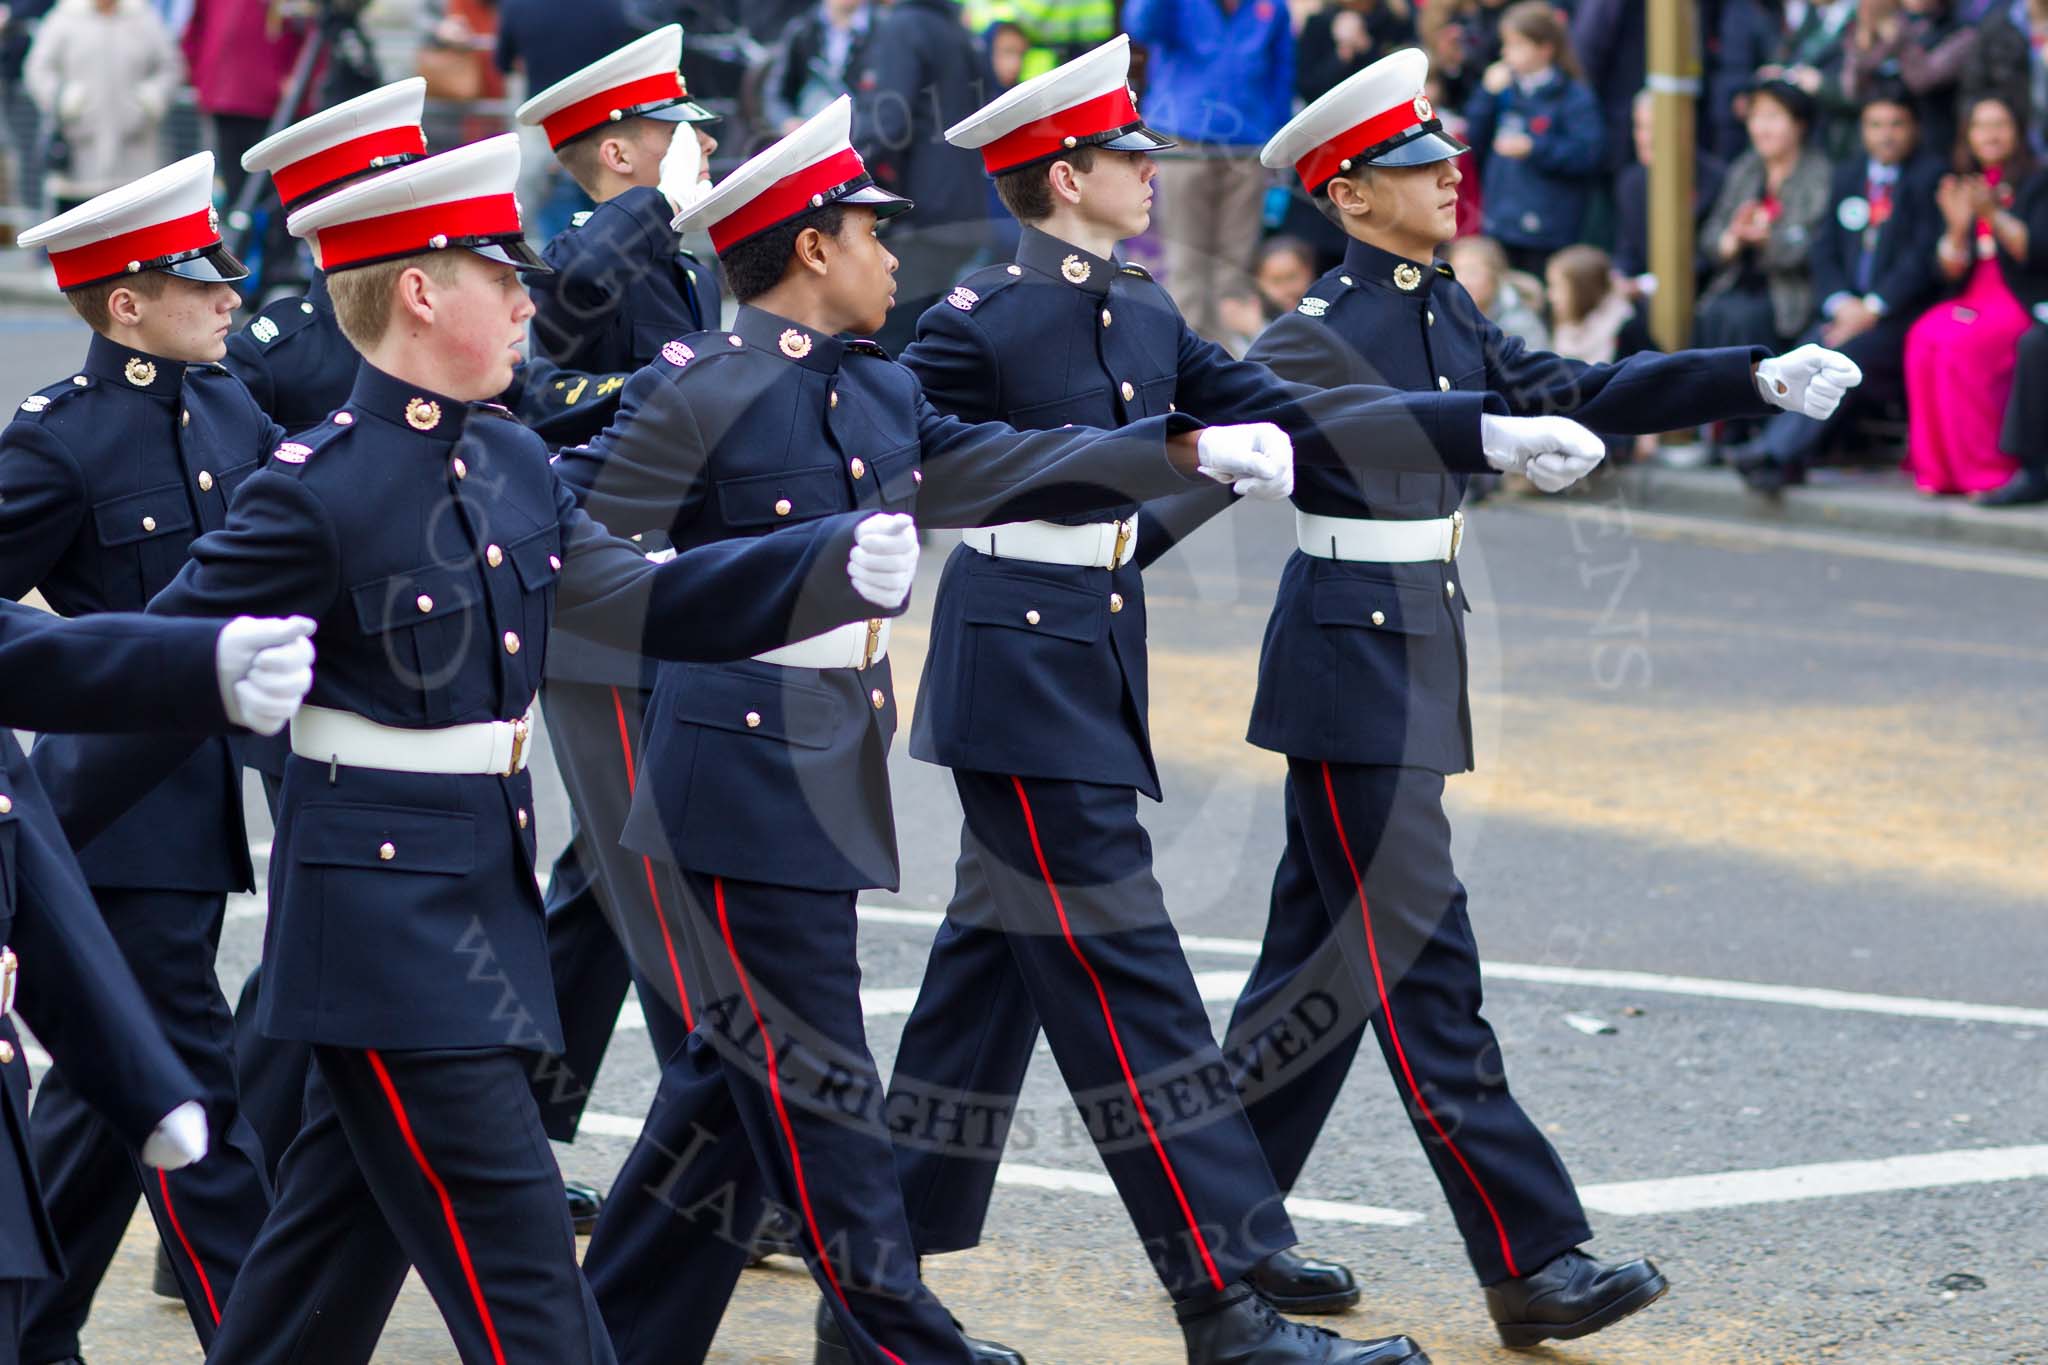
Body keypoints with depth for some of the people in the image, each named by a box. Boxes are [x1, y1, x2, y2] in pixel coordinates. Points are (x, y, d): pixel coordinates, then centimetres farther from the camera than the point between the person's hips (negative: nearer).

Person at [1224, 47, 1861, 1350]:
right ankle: (1532, 1265, -6)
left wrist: (1757, 376, 9)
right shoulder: (1319, 338, -14)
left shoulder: (1449, 317, 11)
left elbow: (1575, 395, 14)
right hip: (1353, 664, -9)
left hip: (1418, 656, 9)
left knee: (1326, 957, 14)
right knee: (1422, 967, -6)